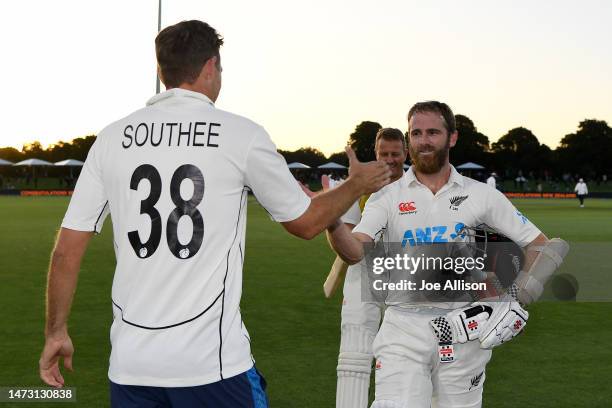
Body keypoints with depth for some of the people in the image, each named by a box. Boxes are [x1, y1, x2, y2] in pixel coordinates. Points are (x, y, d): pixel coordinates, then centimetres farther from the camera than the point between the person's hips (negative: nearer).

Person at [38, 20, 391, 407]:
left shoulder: (112, 138, 4)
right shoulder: (242, 135, -4)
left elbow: (67, 249, 5)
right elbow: (306, 222, 8)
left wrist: (56, 332, 17)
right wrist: (357, 185, 26)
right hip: (213, 362, -3)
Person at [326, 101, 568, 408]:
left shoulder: (481, 195, 4)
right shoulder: (387, 197, 2)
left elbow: (540, 245, 8)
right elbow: (355, 252, -13)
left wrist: (516, 299, -4)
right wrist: (331, 221, -34)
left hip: (464, 330, 1)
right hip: (403, 327, -1)